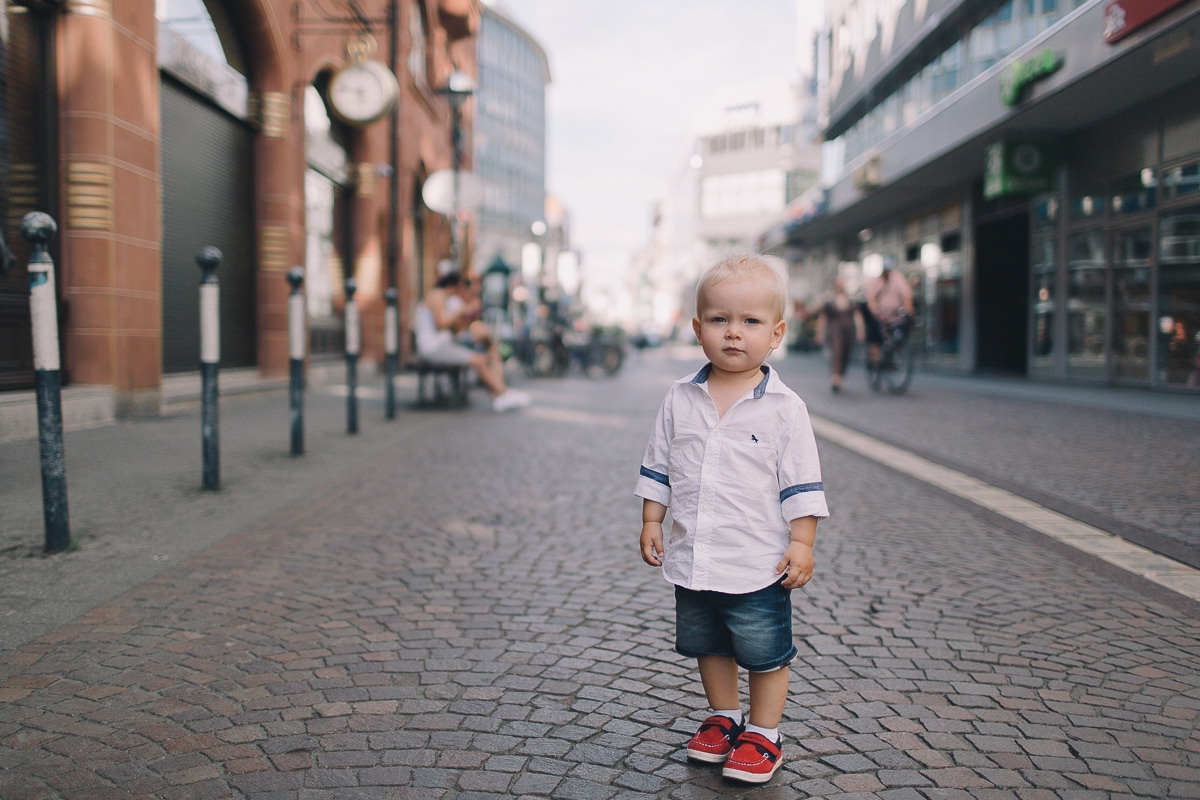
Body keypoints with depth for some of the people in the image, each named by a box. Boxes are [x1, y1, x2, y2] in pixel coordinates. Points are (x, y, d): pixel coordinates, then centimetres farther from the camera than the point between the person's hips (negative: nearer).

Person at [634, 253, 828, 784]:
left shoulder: (783, 407, -10)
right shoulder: (681, 399, 0)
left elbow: (802, 485, -8)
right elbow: (657, 467, 9)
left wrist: (801, 544, -11)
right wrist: (652, 522, 6)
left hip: (758, 566, -4)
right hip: (692, 561, 4)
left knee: (765, 654, 9)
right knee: (706, 646, 20)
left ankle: (763, 732, 29)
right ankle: (724, 716, 41)